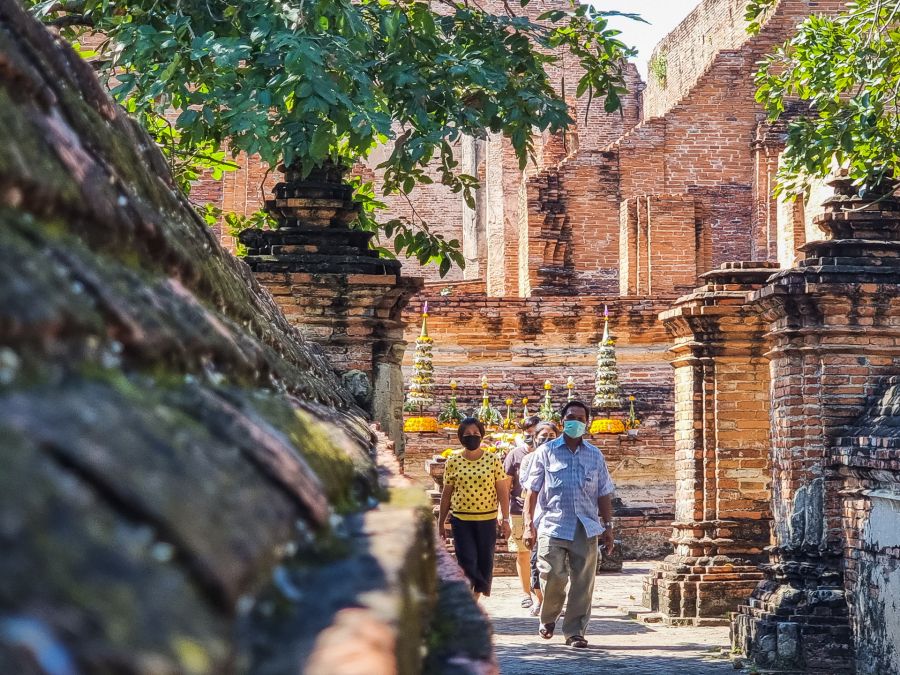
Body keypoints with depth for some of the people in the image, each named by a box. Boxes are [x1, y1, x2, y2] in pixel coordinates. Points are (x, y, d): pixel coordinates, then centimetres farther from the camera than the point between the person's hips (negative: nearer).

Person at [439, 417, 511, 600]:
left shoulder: (493, 460, 0)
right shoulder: (453, 462, 2)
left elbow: (503, 492, 2)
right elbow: (446, 494, 9)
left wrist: (505, 520, -2)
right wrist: (441, 522, 10)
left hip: (487, 519, 1)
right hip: (461, 520, 0)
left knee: (484, 562, 4)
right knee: (467, 561, -9)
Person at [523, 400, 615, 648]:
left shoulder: (595, 456, 14)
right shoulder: (546, 452, 6)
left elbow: (603, 494, 17)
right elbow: (533, 490, 4)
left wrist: (607, 525, 10)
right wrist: (528, 524, -5)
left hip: (586, 528, 2)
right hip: (553, 526, -2)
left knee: (582, 582, 0)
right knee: (553, 577, -9)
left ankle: (575, 631, 9)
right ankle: (548, 618, 18)